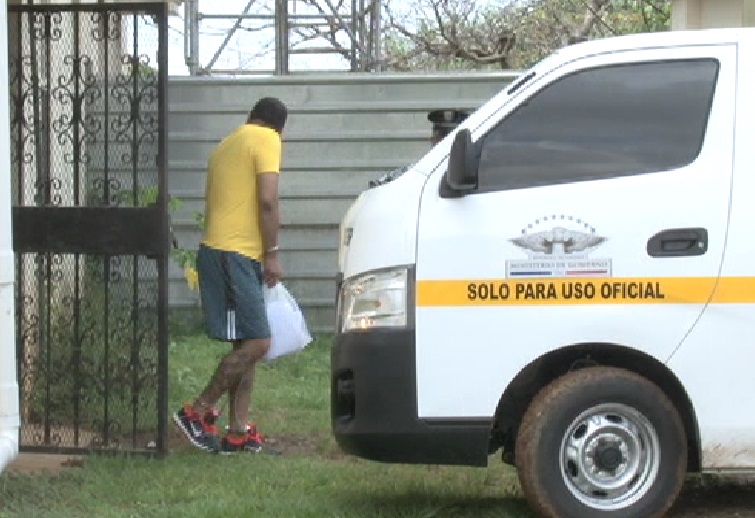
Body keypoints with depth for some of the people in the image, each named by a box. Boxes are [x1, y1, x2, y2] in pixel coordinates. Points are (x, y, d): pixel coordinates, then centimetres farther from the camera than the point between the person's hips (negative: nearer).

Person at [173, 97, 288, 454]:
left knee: (247, 343, 10)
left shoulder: (227, 145, 23)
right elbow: (267, 200, -15)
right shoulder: (268, 140, -3)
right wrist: (272, 253, -9)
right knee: (256, 344, -9)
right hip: (237, 254, -10)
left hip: (216, 248, 10)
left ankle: (238, 431, 8)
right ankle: (198, 412, -5)